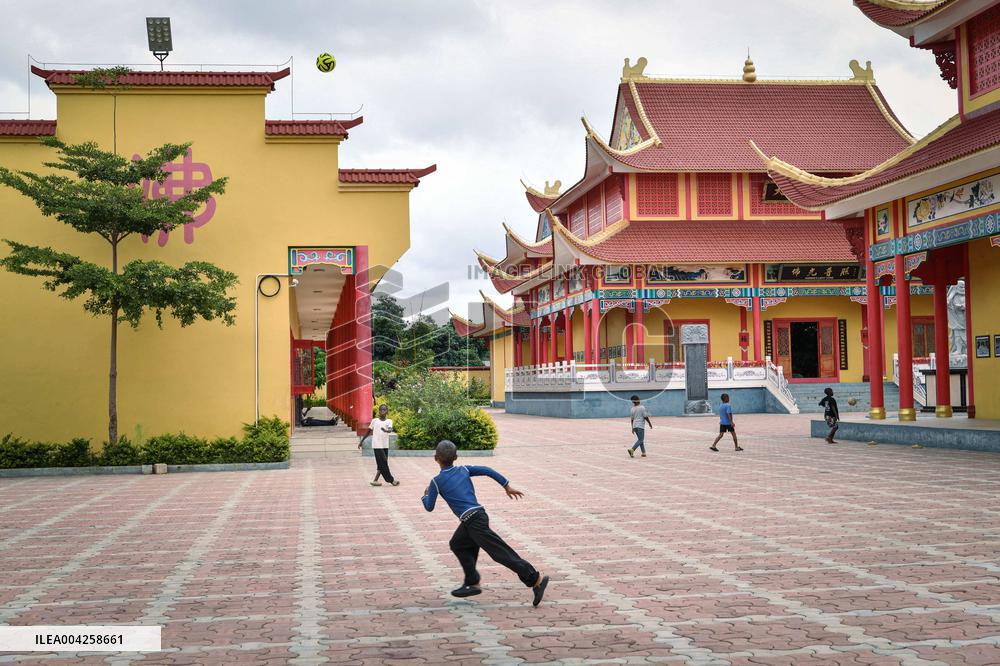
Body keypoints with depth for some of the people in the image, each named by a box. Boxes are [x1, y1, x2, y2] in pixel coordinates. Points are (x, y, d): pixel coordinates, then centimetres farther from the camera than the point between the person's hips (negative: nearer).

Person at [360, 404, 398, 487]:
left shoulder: (389, 421, 5)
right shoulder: (375, 421, 4)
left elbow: (390, 429, -16)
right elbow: (368, 431, 14)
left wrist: (386, 430, -39)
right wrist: (361, 441, 15)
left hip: (385, 446, 3)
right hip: (377, 445, -3)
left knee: (382, 464, 4)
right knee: (383, 463, -8)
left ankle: (375, 480, 12)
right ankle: (391, 480, -1)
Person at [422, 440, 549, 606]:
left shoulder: (436, 482, -1)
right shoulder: (464, 470, 13)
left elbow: (429, 507, 7)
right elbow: (488, 471, 5)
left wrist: (425, 496, 29)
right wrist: (507, 486, 9)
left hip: (473, 521, -8)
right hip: (478, 514, 8)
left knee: (501, 552, -8)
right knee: (457, 544, 23)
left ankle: (536, 580, -11)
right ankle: (472, 583, 23)